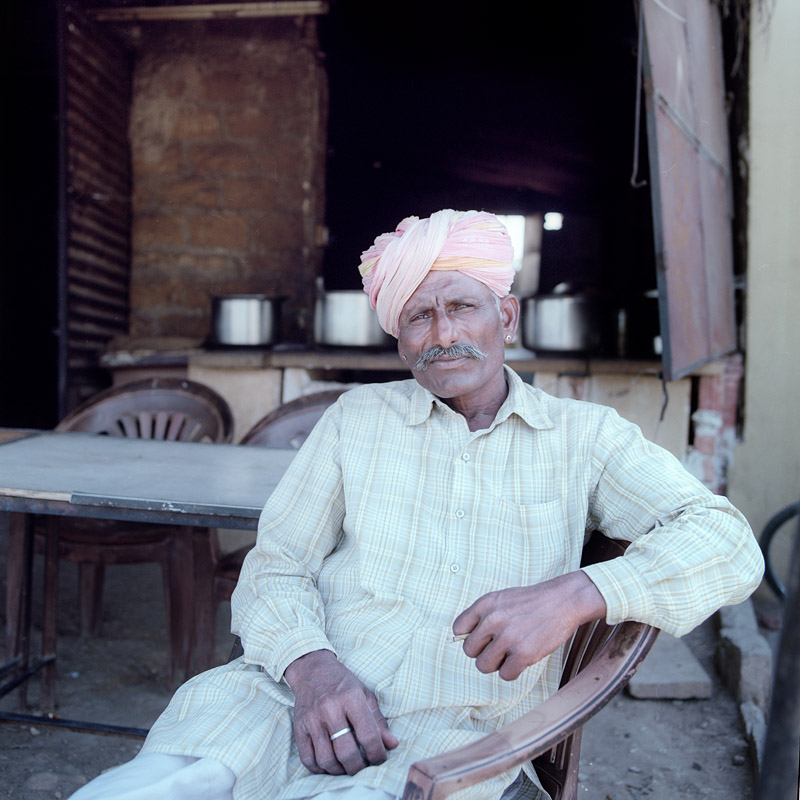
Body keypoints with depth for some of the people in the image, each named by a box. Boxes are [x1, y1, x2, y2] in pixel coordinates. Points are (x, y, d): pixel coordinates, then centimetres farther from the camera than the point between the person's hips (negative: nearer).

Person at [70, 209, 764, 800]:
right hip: (290, 707, 1)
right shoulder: (358, 417, 12)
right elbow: (275, 567, 9)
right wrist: (310, 666, -14)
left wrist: (575, 595, -20)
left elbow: (728, 542, -1)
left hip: (455, 743, 0)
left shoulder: (585, 437, 7)